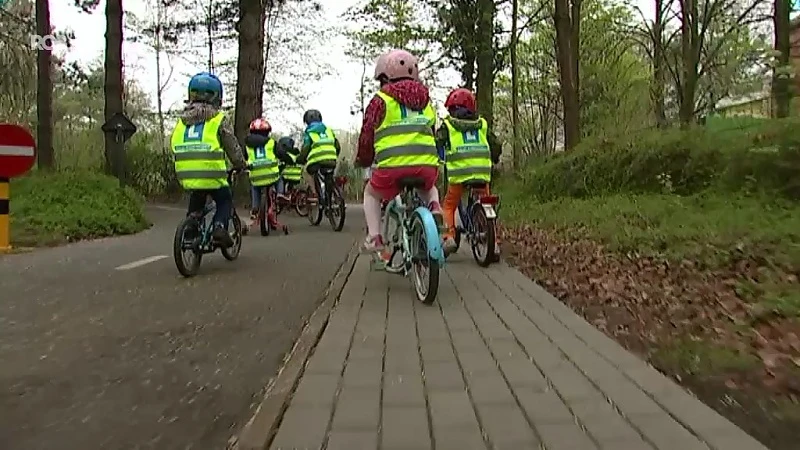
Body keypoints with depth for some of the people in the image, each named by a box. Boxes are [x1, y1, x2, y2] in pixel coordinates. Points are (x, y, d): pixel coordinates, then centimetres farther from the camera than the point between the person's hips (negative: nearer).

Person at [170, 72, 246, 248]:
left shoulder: (182, 119, 17)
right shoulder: (220, 118, 3)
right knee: (225, 200, 19)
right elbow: (232, 147, 5)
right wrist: (241, 165, 21)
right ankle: (219, 227, -4)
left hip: (186, 175, 4)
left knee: (196, 202, 30)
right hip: (212, 174, -4)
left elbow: (173, 147, 19)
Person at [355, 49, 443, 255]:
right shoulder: (425, 100, 23)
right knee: (428, 188, 38)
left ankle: (374, 237, 12)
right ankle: (434, 206, 6)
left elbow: (367, 134, 10)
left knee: (371, 193, 27)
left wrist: (363, 160, 27)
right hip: (427, 164, 3)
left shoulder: (381, 100, 9)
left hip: (393, 166, -3)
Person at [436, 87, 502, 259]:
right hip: (483, 174, 3)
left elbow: (436, 145, -3)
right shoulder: (482, 124, 17)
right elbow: (496, 145, 20)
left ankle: (449, 236, -4)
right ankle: (492, 241, 8)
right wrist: (493, 160, 37)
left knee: (449, 206, 14)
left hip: (459, 174, -3)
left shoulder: (447, 125, 7)